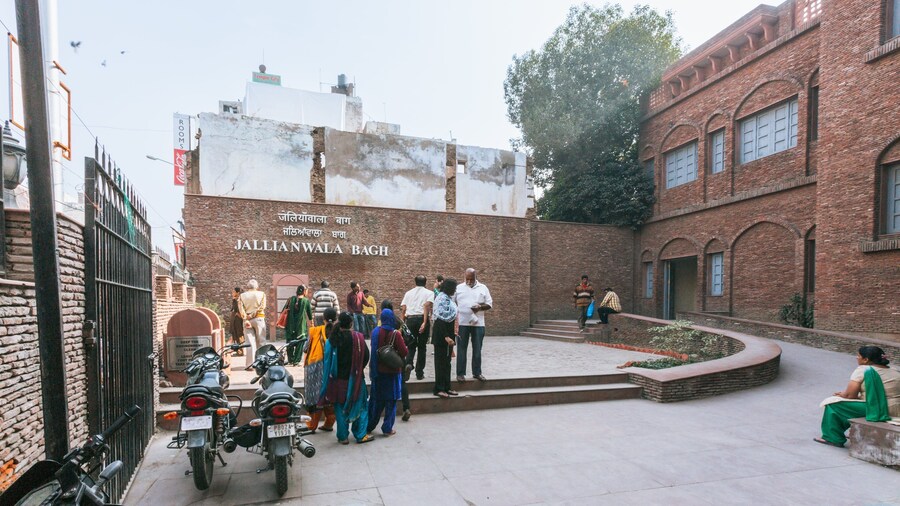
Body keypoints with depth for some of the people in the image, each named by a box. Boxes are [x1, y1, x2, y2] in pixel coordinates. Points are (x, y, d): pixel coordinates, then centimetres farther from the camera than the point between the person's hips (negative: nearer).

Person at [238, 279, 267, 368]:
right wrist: (252, 315, -8)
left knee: (250, 343, 2)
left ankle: (250, 364, -2)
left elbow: (240, 308, -4)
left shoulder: (242, 295, 8)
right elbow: (261, 307, -8)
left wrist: (245, 318, -10)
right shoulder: (261, 294, 3)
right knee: (261, 342, 6)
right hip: (259, 319, -1)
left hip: (247, 320, 2)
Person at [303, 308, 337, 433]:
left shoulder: (314, 331, -5)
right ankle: (329, 424, 18)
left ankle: (311, 425, 13)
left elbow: (305, 348, 4)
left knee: (315, 396, 8)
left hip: (316, 369, -1)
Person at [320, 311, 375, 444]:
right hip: (355, 378, -2)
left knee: (340, 408, 13)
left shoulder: (332, 339, -8)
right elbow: (366, 357, -7)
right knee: (360, 406, 13)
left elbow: (327, 360, -1)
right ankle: (361, 435, 15)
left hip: (337, 379, 2)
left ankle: (343, 437, 19)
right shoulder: (358, 338, -13)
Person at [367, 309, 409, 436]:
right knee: (391, 401, 8)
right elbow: (404, 352, -17)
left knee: (376, 399, 18)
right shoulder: (395, 334, -17)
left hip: (377, 370, 4)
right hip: (392, 372, -4)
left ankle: (370, 425, 28)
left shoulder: (375, 331, -3)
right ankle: (387, 428, 13)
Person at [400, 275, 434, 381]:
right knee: (421, 347, 8)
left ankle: (408, 363, -15)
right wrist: (425, 322, -18)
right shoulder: (429, 293, 8)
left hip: (410, 320, 2)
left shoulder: (408, 293, 17)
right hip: (422, 319, -2)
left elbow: (403, 309, 8)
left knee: (411, 345, 12)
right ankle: (419, 373, 11)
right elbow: (427, 306, -10)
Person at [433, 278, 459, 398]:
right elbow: (441, 319, -23)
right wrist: (446, 336, -25)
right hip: (442, 334, -9)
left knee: (446, 362, 14)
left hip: (448, 334, 9)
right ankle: (439, 389, 8)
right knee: (441, 361, -1)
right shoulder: (442, 298, -17)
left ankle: (446, 387, 22)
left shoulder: (448, 298, 12)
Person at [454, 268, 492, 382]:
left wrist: (480, 307, -13)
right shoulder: (458, 288, 6)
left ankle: (477, 372, 19)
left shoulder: (483, 288, 6)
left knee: (477, 349, 7)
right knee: (462, 349, 4)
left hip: (478, 323, 1)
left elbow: (490, 304, 5)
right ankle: (460, 373, 11)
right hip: (462, 323, -1)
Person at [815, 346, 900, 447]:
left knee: (833, 403, 2)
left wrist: (841, 394, 12)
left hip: (876, 412, -8)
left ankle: (833, 438, 6)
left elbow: (850, 395, -11)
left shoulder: (863, 370, -10)